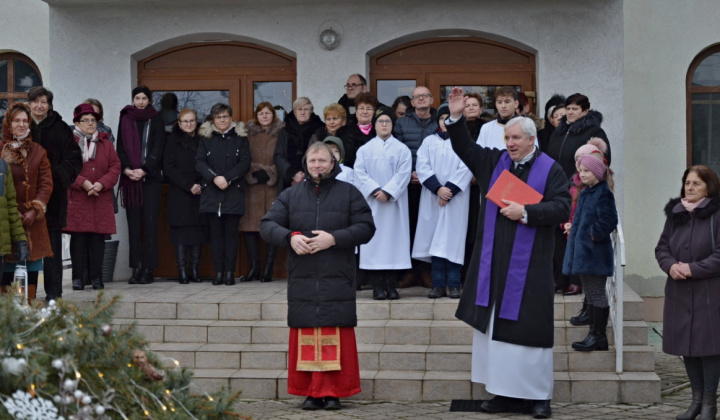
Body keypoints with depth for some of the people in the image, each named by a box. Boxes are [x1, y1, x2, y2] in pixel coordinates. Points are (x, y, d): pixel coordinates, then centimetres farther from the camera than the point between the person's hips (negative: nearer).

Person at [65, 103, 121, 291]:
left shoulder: (105, 143, 13)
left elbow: (115, 167, 7)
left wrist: (102, 184, -9)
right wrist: (82, 183, -16)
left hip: (101, 199, 3)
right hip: (76, 200, -3)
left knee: (98, 239, 1)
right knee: (78, 238, -2)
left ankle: (96, 277, 7)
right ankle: (78, 278, 3)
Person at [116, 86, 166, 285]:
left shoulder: (156, 120, 7)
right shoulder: (125, 119, 13)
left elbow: (158, 148, 0)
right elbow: (120, 148, 9)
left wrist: (144, 170, -12)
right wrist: (126, 169, -7)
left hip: (151, 177, -2)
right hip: (130, 179, 2)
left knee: (150, 222, -6)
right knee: (134, 223, 0)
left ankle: (148, 269, -6)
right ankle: (137, 268, 1)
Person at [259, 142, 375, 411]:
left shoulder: (349, 194, 7)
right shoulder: (291, 195, 13)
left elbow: (366, 227, 0)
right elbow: (267, 225, 7)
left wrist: (334, 238, -12)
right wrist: (290, 237, -12)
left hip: (337, 281, -2)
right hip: (302, 282, 2)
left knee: (335, 338, -2)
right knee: (306, 338, 1)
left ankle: (333, 391, 5)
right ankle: (311, 391, 8)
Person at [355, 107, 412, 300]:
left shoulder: (402, 149, 7)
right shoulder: (364, 150, 9)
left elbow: (403, 174, -3)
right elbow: (359, 174, 0)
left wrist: (388, 192, -15)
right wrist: (375, 190, -13)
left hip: (394, 203, 0)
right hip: (371, 203, 0)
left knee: (393, 239, -2)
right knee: (374, 242, -4)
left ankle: (391, 286, 2)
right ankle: (378, 286, -1)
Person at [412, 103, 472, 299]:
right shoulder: (429, 141, 10)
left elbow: (466, 169, -6)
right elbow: (422, 167, 1)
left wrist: (449, 190, -13)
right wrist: (438, 188, -11)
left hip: (456, 198, -2)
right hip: (433, 198, 2)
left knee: (453, 239, -3)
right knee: (435, 239, 0)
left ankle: (454, 284, 1)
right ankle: (438, 284, 3)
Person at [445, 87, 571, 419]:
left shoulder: (550, 170, -1)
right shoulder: (494, 161, 12)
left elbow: (562, 207, -9)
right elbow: (464, 148, 14)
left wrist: (525, 212, -15)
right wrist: (456, 118, 0)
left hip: (528, 264, -5)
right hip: (493, 263, 5)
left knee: (531, 327, -2)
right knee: (495, 326, 5)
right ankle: (506, 392, 13)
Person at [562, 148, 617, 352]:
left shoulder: (603, 194, -14)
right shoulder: (585, 192, 14)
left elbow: (609, 221, -21)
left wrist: (593, 234, -14)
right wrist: (574, 230, 11)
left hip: (595, 253, -10)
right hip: (583, 251, 10)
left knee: (597, 295, -4)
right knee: (590, 295, 13)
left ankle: (598, 336, 1)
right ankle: (596, 335, 19)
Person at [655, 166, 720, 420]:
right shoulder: (674, 214, 10)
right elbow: (661, 247, 12)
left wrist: (693, 269, -18)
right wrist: (670, 265, -8)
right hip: (679, 292, 6)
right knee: (686, 345, 10)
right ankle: (697, 398, 22)